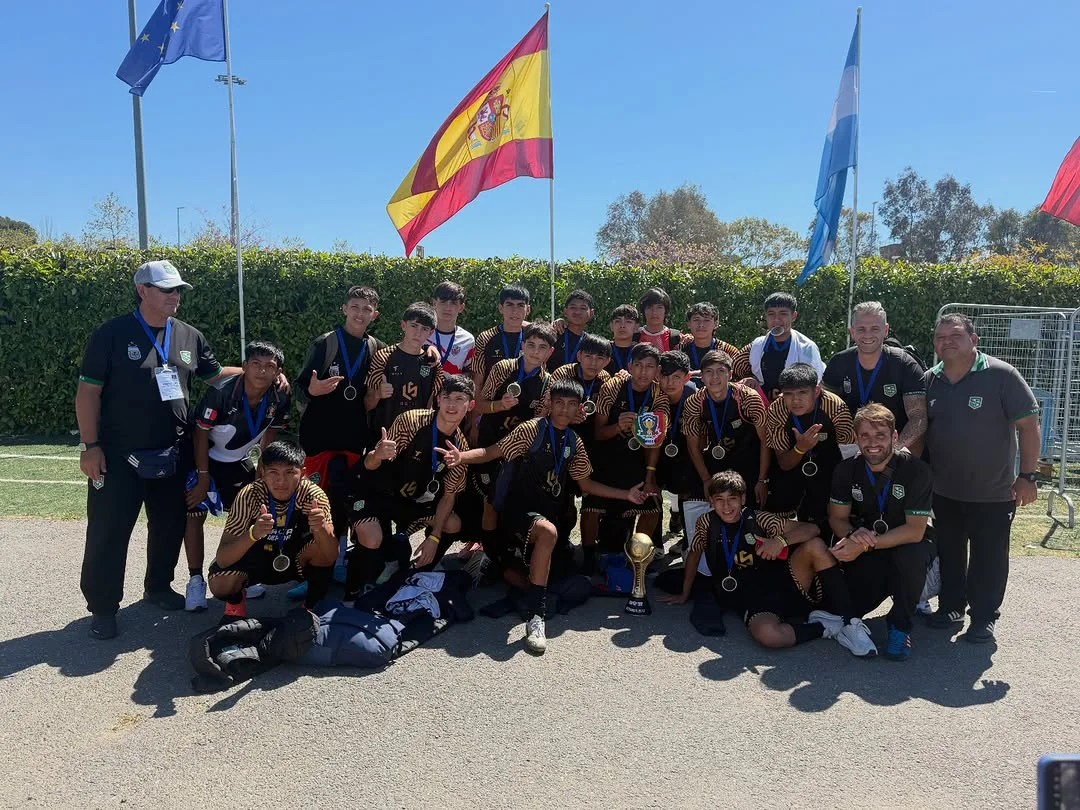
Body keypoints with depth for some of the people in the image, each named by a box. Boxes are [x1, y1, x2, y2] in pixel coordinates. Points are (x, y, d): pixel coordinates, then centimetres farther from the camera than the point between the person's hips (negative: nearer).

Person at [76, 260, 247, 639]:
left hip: (173, 454, 5)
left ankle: (158, 587, 34)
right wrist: (90, 445, -11)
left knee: (170, 526, 14)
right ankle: (103, 607, 16)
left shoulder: (189, 336, 6)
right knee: (109, 530, 1)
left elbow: (217, 374, 15)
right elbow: (88, 392, -6)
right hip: (119, 454, -4)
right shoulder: (112, 334, -7)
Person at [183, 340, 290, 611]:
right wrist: (203, 479, -17)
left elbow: (270, 436, -1)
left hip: (239, 462, 5)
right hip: (205, 459, -4)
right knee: (194, 514, -7)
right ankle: (195, 581, 5)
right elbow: (200, 435, -21)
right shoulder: (221, 393, -32)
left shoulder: (279, 399, -18)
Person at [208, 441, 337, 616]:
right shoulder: (250, 495, -27)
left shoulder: (313, 494, -26)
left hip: (296, 559, 0)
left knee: (322, 548, -30)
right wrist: (253, 534, -52)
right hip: (256, 558, 0)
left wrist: (321, 528, -51)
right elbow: (222, 559, -32)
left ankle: (313, 604, -4)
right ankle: (236, 601, 9)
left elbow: (331, 556, -29)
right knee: (219, 583, -28)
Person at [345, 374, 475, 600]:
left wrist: (434, 537, -11)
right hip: (377, 491, -6)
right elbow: (369, 465, -24)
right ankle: (350, 597, -2)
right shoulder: (411, 420, -24)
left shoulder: (460, 445, -8)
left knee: (453, 525, 1)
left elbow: (448, 495, -1)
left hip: (412, 499, 6)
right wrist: (377, 455, -49)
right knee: (371, 541, -28)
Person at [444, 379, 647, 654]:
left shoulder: (574, 442, 8)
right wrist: (462, 457, -34)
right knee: (548, 531, -38)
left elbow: (586, 485, 15)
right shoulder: (532, 429, -9)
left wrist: (626, 494, 12)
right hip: (518, 510, -6)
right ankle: (536, 617, -31)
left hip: (548, 514, 6)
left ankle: (504, 557, 35)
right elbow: (493, 452, -15)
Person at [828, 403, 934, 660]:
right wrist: (854, 535, -26)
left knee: (910, 556, -37)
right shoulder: (846, 470, -9)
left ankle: (900, 627, -11)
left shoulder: (916, 470, -19)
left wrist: (866, 544, -31)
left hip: (906, 544, -2)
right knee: (851, 605, -19)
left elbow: (915, 530, -22)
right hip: (865, 551, 3)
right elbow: (837, 518, -2)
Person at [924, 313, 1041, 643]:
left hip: (993, 492, -4)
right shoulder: (930, 381, 2)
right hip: (944, 491, 4)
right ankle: (951, 606, 32)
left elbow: (1028, 424, -11)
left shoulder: (1001, 375, -12)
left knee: (988, 558, 6)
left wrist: (1026, 475, -13)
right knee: (948, 553, 16)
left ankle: (984, 618, 22)